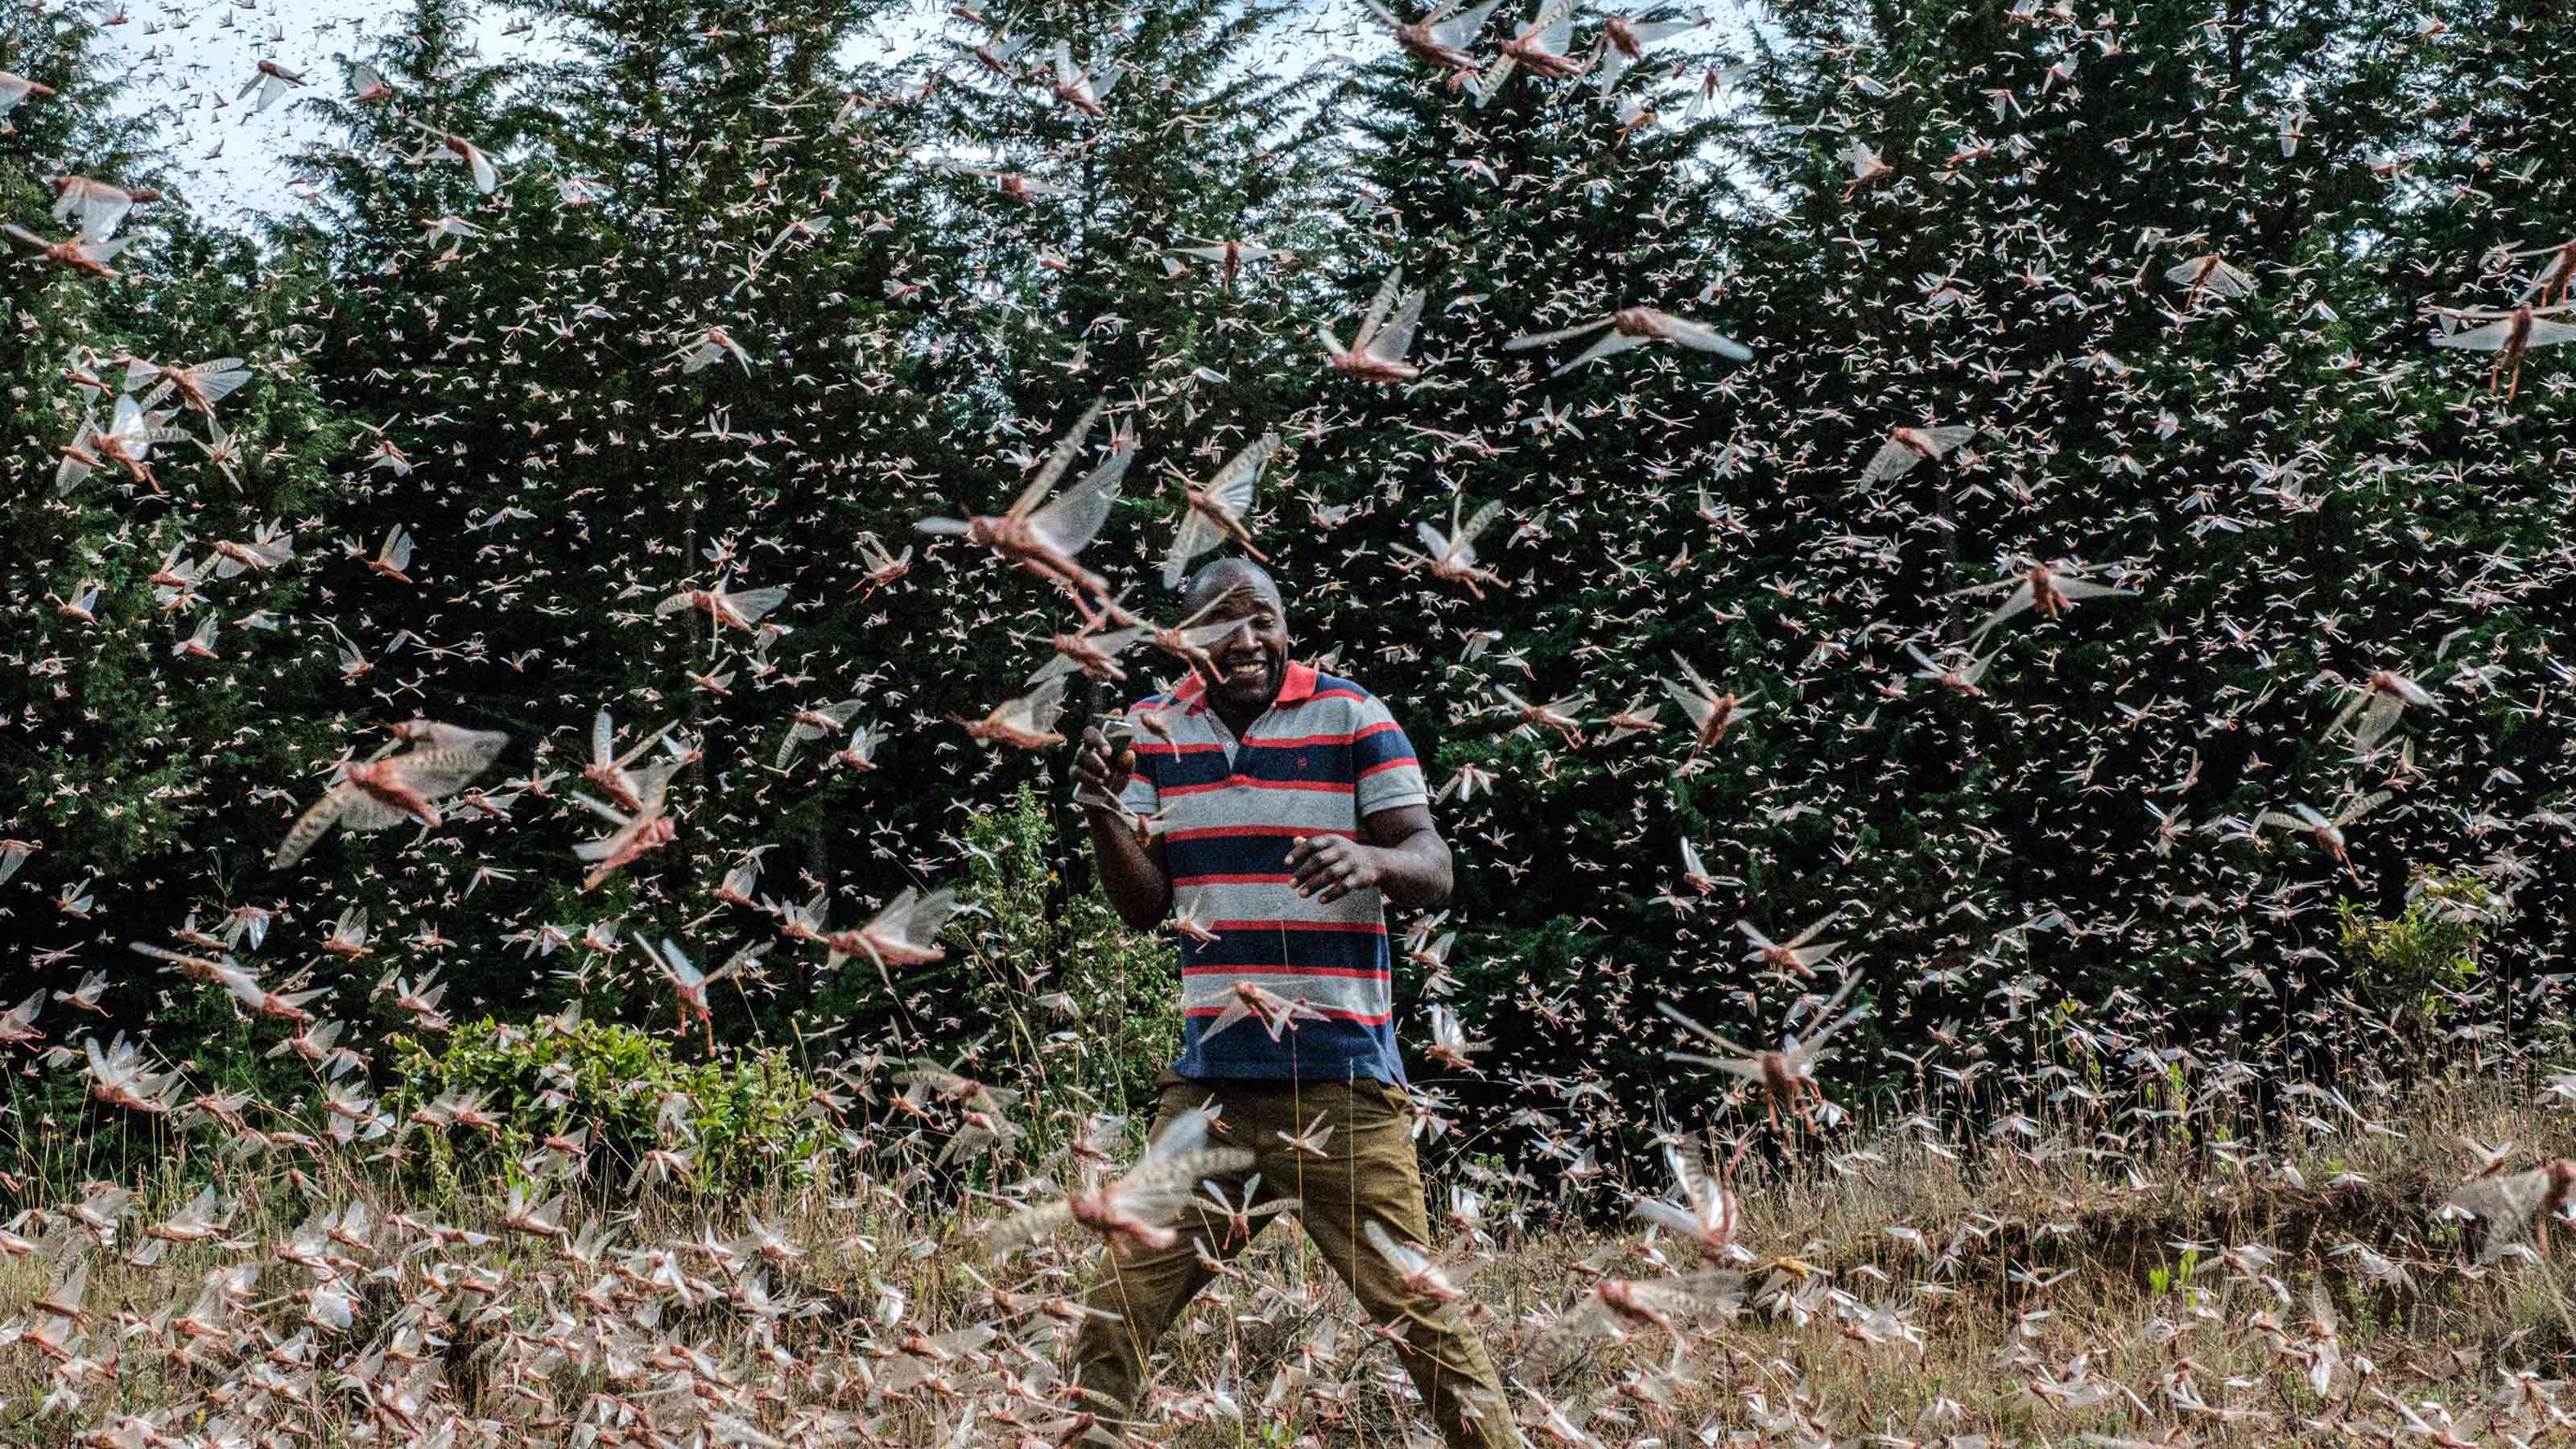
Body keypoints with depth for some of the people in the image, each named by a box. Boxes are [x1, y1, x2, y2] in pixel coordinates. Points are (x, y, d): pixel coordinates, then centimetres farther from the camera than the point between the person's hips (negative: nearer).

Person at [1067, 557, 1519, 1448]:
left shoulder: (1350, 717, -2)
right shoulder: (1157, 731, 9)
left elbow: (1433, 872, -8)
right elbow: (1144, 907, 7)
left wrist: (1371, 861, -31)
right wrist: (1103, 815, -13)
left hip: (1340, 1082, -3)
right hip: (1208, 1082, 4)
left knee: (1418, 1311, -6)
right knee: (1117, 1311, 1)